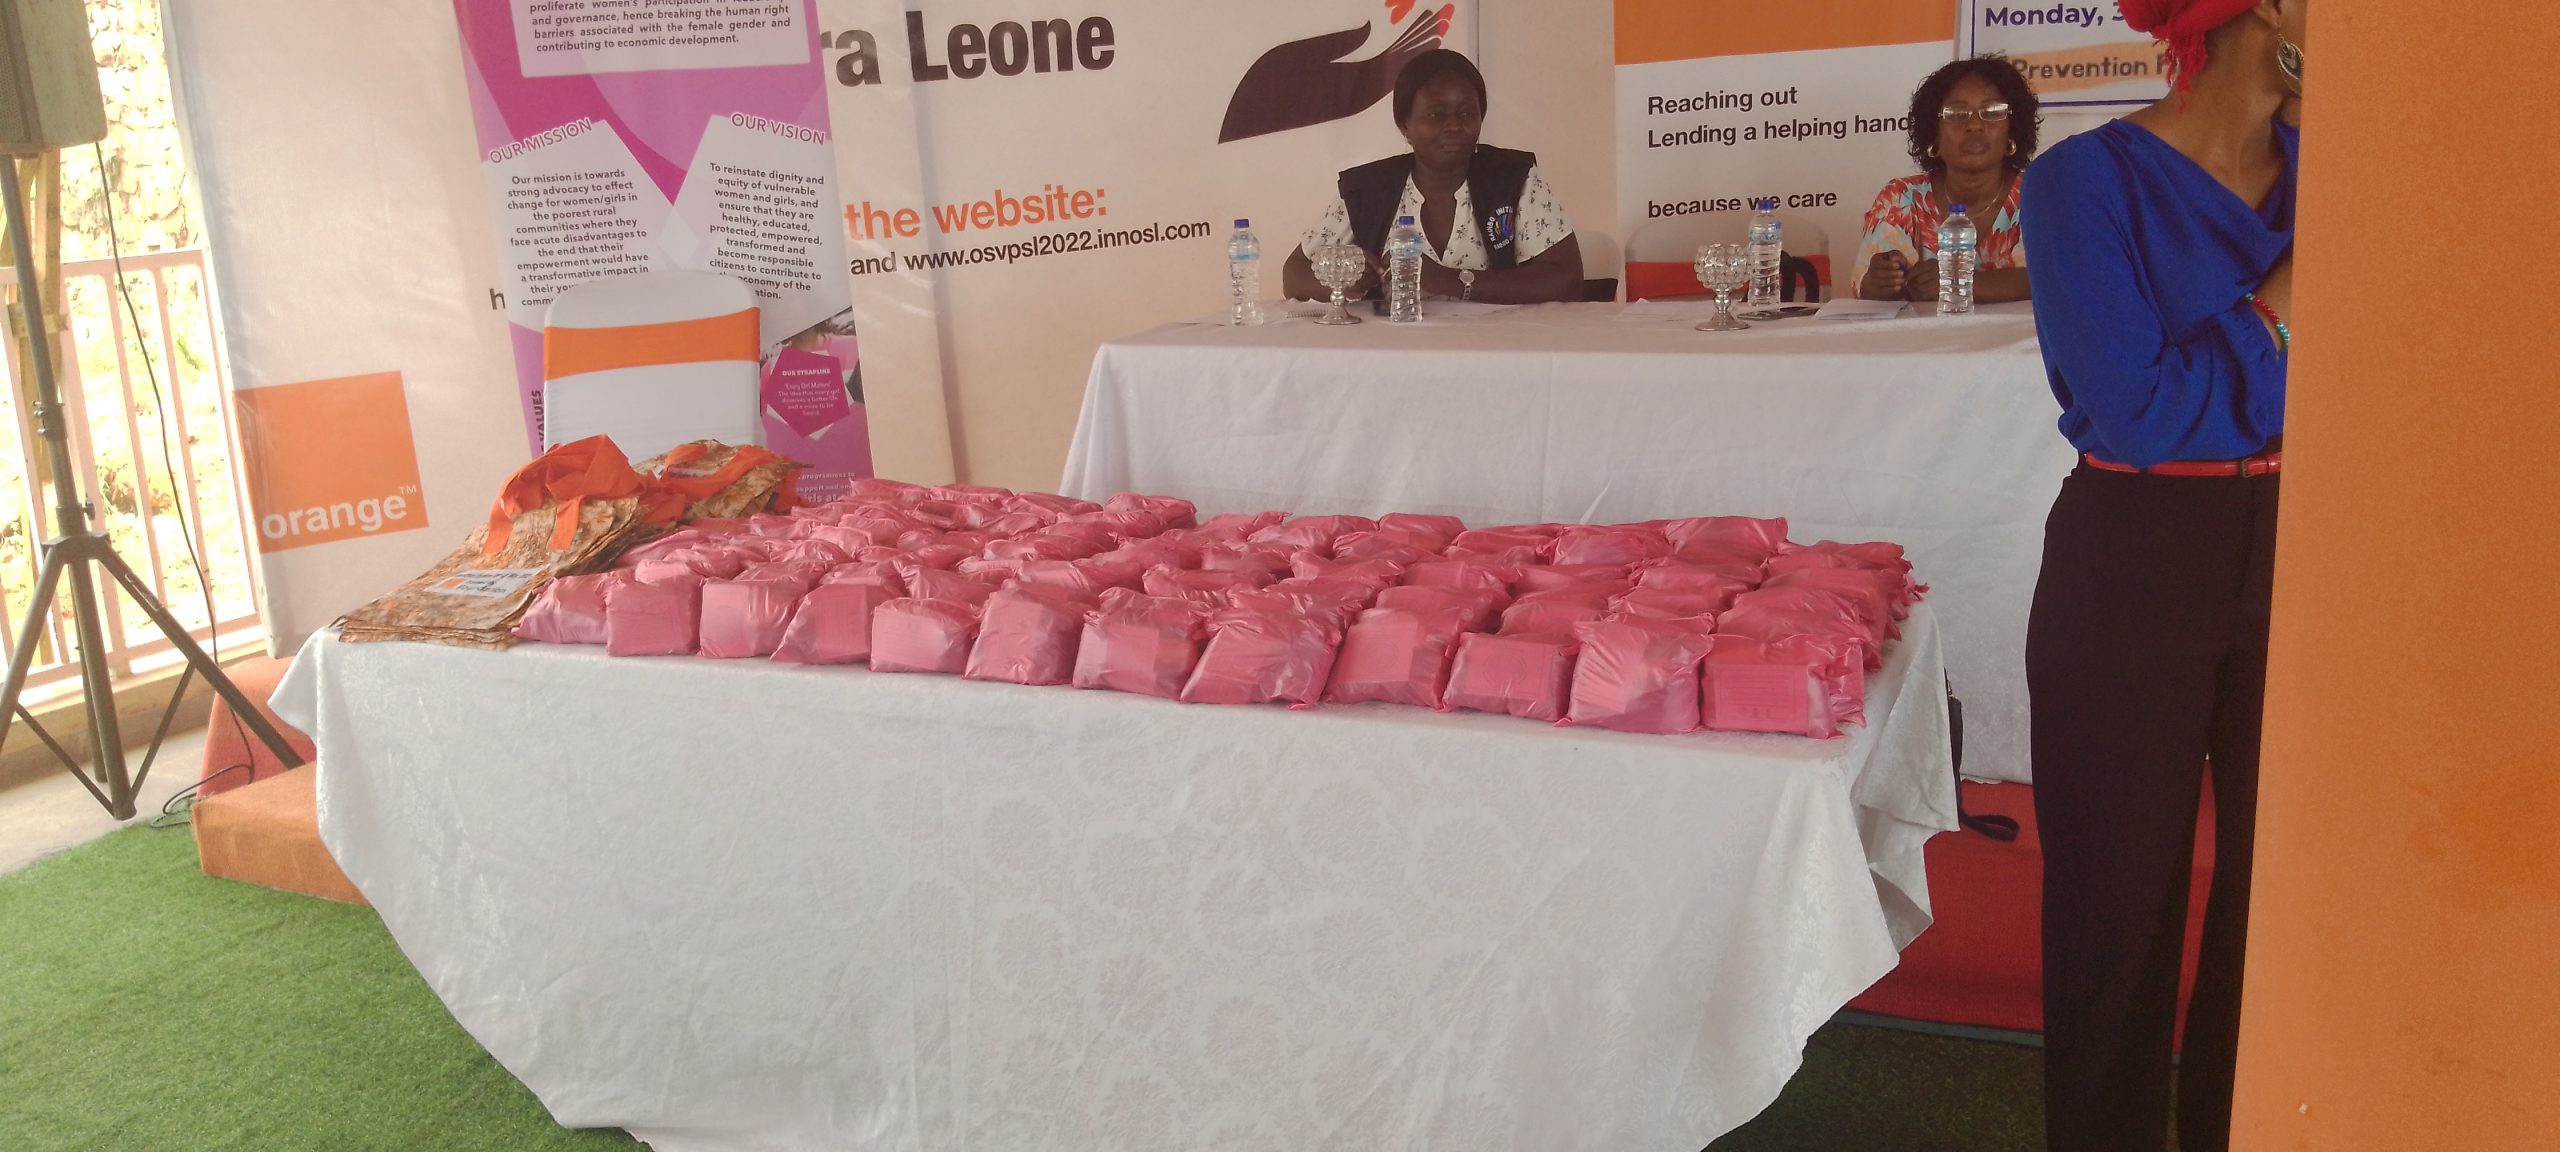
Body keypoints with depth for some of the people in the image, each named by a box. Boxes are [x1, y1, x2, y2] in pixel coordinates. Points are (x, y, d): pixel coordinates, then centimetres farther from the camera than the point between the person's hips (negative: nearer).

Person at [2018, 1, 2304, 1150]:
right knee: (2124, 891, 8)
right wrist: (2287, 299, -15)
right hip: (2134, 570, -5)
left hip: (2293, 563, 5)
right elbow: (2137, 413, -17)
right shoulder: (2090, 179, -11)